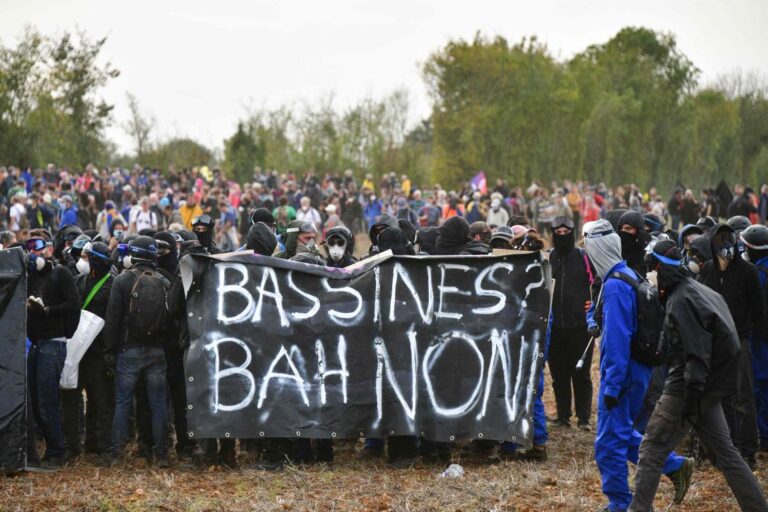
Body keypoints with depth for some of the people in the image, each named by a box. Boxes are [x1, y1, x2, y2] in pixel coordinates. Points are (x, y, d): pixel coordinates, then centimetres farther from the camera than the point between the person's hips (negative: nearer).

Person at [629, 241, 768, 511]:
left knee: (652, 448, -1)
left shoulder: (681, 300, -16)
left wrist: (691, 396, -23)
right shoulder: (701, 291, 13)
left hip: (686, 388, -9)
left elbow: (695, 353, -22)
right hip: (710, 388, 9)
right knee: (725, 452, 12)